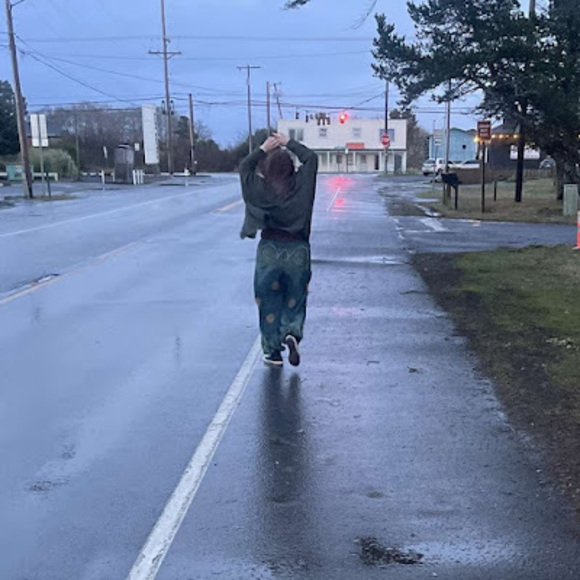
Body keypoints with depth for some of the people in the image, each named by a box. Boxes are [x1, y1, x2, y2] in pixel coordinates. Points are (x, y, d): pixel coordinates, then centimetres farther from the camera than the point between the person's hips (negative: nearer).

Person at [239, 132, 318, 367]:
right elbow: (311, 158, 9)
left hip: (269, 250, -1)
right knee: (295, 299, 17)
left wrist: (263, 149, 9)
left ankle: (273, 352, 15)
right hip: (298, 249, 1)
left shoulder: (260, 189, -8)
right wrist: (289, 143, 13)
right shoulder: (300, 186, -7)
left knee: (269, 302, 9)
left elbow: (244, 168, 9)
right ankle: (292, 334, -5)